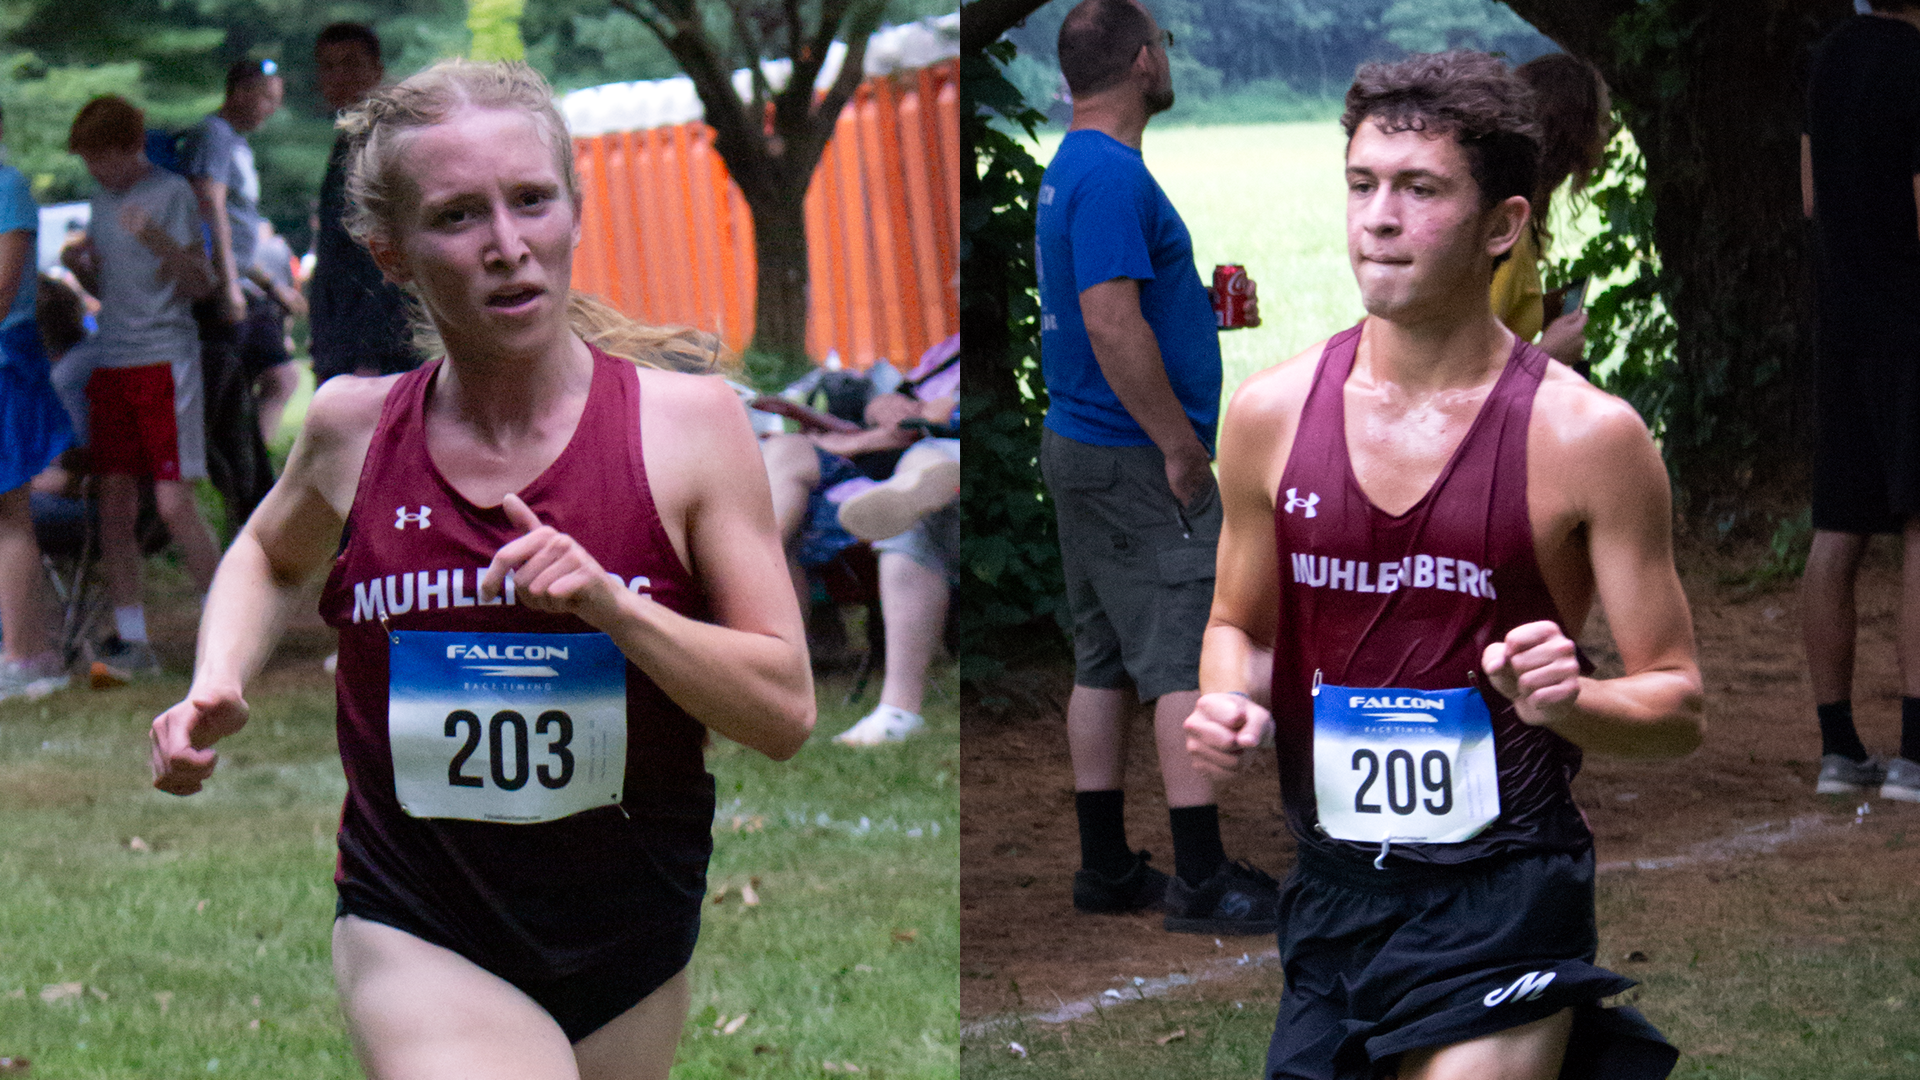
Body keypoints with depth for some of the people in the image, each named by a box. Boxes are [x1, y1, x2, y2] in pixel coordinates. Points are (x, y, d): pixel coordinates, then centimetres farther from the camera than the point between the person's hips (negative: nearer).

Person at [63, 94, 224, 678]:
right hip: (111, 363, 7)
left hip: (165, 360, -7)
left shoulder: (172, 194, -6)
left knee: (174, 502, -9)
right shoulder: (103, 198, 15)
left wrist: (157, 240, -25)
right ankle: (130, 640, 7)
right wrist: (81, 267, 0)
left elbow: (202, 283, -9)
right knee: (115, 503, 3)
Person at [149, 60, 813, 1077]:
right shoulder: (354, 426, -4)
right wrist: (217, 687, 2)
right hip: (420, 944, -2)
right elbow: (271, 555, 21)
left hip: (634, 950, 2)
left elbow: (786, 711, -9)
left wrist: (610, 603, -23)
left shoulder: (686, 420, -9)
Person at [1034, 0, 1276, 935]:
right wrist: (1180, 445, -20)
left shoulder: (1072, 167, 14)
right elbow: (1113, 325, -25)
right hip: (1134, 461, -10)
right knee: (1188, 664, -9)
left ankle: (1106, 867, 16)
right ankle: (1202, 881, -10)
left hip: (1081, 448, 10)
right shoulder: (1113, 175, -19)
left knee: (1104, 665, 12)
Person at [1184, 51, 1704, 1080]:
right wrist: (1230, 705, -4)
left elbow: (1678, 705, -3)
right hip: (1329, 889, 4)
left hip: (1503, 894, -4)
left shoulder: (1585, 436, -7)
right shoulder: (1271, 414, 2)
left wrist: (1570, 702, -22)